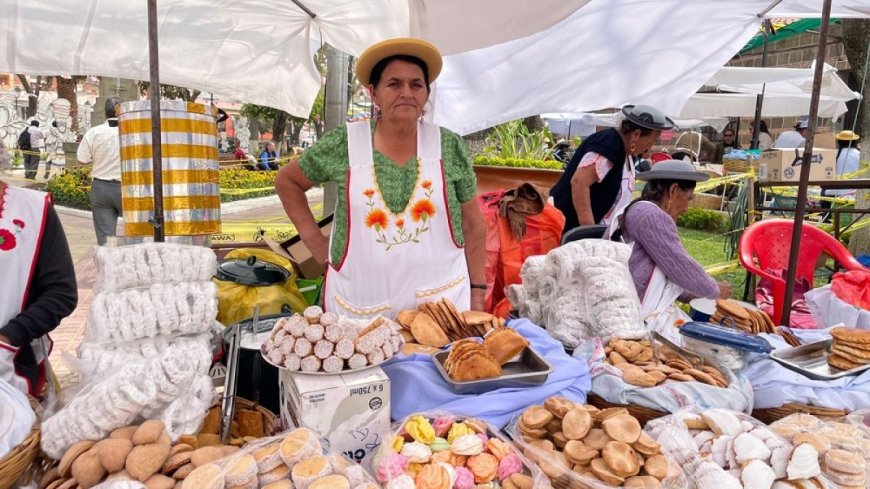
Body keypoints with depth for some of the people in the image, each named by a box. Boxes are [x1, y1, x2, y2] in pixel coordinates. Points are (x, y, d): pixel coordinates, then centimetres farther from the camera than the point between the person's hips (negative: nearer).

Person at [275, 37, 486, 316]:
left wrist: (477, 292, 1)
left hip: (442, 301, 0)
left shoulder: (449, 147, -2)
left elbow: (472, 225, 4)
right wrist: (316, 243, 2)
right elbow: (287, 181, 11)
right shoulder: (343, 145, -3)